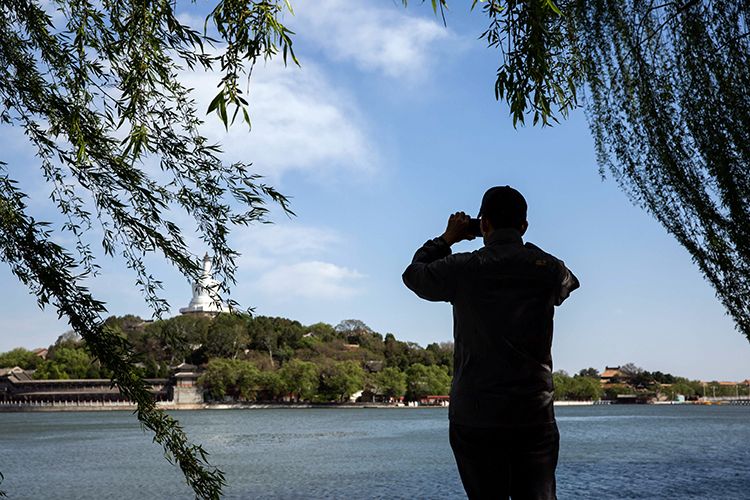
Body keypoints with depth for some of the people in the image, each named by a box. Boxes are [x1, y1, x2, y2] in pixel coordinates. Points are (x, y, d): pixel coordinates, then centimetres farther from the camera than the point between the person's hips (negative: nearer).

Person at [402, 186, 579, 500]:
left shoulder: (462, 269, -3)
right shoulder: (549, 269, 2)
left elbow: (413, 273, 15)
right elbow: (570, 283, 27)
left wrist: (447, 238, 25)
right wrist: (518, 249, 27)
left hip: (474, 418, -1)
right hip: (535, 418, 1)